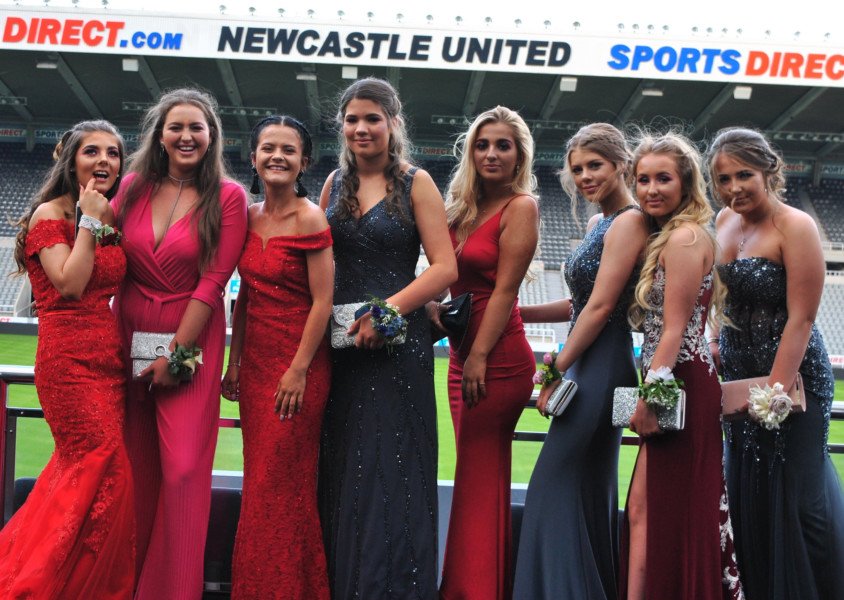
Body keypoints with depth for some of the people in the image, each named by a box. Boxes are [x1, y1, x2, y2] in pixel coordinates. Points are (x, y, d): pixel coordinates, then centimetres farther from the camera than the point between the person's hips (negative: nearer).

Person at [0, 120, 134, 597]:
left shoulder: (115, 221, 16)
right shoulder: (50, 214, -3)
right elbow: (70, 284, -15)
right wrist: (89, 221, -10)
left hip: (111, 356, 7)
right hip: (69, 356, -7)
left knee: (81, 469, 8)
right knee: (107, 470, -11)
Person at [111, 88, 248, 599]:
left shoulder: (228, 197, -6)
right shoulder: (134, 188, 6)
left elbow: (213, 280, -10)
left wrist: (177, 353, -11)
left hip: (192, 341, -4)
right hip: (129, 333, 4)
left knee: (184, 466, -8)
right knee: (136, 465, 12)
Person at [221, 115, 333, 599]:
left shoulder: (310, 219, -11)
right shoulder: (248, 217, 8)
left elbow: (322, 302, -14)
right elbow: (244, 296, 13)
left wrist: (299, 370, -17)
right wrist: (235, 361, 11)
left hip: (298, 363, -6)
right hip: (255, 360, 6)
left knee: (283, 484, 1)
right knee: (259, 481, 13)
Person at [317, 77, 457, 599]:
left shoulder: (416, 183, -3)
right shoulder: (336, 183, 12)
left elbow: (445, 268, -10)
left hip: (397, 341, -5)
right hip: (339, 341, 5)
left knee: (389, 469, -2)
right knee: (339, 471, 8)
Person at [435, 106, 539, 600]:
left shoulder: (520, 207, -8)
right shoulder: (465, 206, 14)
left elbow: (505, 289, -14)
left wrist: (479, 357, -17)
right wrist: (438, 309, -3)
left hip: (497, 358, -8)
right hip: (462, 352, 8)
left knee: (477, 478, -1)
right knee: (485, 476, 14)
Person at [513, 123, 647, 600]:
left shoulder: (627, 222, -14)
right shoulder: (599, 223, 15)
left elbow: (601, 307, -19)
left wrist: (556, 373, -15)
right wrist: (520, 313, 10)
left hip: (602, 365, -10)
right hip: (591, 366, 10)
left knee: (559, 487, -6)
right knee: (591, 491, 15)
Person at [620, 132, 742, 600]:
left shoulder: (685, 237, -12)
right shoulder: (665, 237, 18)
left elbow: (674, 329, -17)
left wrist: (650, 395, -18)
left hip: (679, 386, -10)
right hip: (676, 389, 10)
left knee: (653, 510, -5)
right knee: (646, 509, 11)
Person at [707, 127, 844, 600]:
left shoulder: (795, 227, -16)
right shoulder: (726, 220, 6)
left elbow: (801, 318, -19)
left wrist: (776, 391, -22)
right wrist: (717, 343, 8)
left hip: (793, 377, -8)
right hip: (738, 378, 8)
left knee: (797, 495, 0)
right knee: (747, 491, 15)